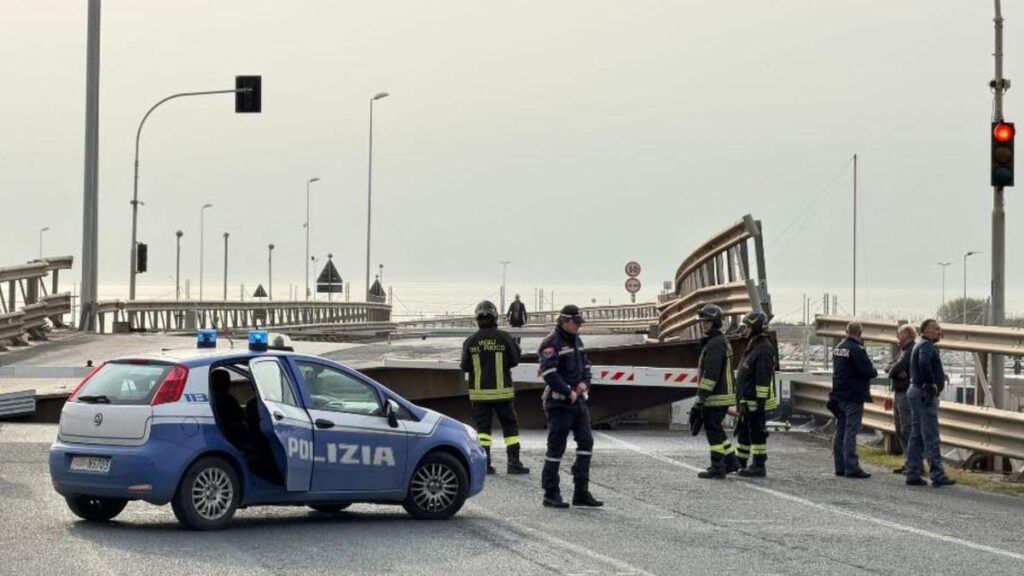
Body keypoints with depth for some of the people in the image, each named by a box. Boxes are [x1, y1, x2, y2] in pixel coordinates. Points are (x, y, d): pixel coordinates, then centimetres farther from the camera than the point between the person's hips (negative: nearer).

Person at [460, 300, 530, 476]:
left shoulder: (470, 341, -4)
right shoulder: (504, 337, -8)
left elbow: (465, 366, 0)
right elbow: (514, 361, -1)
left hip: (479, 392, 1)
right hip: (502, 390, -1)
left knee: (483, 427, 6)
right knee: (510, 426, 8)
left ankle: (484, 463, -2)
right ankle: (514, 462, 4)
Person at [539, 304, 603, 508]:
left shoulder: (577, 341, 14)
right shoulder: (551, 343, -13)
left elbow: (585, 365, 21)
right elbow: (549, 373, -22)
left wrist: (584, 383, 0)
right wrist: (569, 392, -17)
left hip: (579, 400, 8)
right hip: (559, 402, -8)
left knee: (586, 442, 3)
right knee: (556, 447, -3)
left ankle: (581, 492, 7)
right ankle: (551, 494, 4)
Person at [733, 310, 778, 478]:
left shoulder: (763, 350, -17)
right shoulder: (753, 347, 16)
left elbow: (763, 379, -22)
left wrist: (761, 402, -24)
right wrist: (743, 400, 24)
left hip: (756, 401, -11)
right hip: (748, 401, 11)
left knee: (757, 433, -5)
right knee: (743, 431, 17)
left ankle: (759, 467, 0)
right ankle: (740, 464, 26)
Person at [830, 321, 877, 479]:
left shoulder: (838, 348, 12)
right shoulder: (857, 349, -16)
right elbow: (868, 371, -21)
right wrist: (874, 371, 2)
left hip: (839, 395, 8)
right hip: (853, 396, -8)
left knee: (840, 431, 11)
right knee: (851, 432, -8)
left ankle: (840, 466, 14)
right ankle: (851, 467, -10)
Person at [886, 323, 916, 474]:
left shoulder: (912, 351, -13)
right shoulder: (902, 351, 18)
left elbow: (896, 368, -20)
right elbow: (888, 368, 11)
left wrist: (893, 371, 1)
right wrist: (897, 371, -9)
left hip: (907, 393, -10)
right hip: (898, 393, 10)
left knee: (908, 429, -11)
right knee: (900, 430, 11)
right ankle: (908, 462, 15)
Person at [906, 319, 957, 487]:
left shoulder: (922, 345, 18)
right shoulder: (926, 345, -14)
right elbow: (924, 362, -34)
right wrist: (932, 383, -25)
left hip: (917, 393, 11)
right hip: (926, 395, -11)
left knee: (917, 435, 10)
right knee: (931, 436, -10)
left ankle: (913, 474, 12)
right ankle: (937, 475, -10)